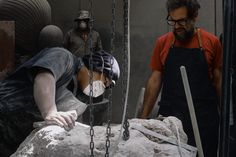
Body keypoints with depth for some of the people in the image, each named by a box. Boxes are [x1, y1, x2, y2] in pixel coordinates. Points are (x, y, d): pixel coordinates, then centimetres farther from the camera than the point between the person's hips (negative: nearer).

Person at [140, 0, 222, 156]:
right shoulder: (163, 43, 3)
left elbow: (219, 81, 6)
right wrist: (143, 117, 5)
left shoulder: (212, 42, -1)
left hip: (204, 120, -1)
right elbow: (155, 81, 7)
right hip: (169, 117, 1)